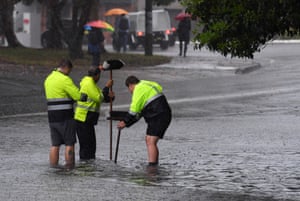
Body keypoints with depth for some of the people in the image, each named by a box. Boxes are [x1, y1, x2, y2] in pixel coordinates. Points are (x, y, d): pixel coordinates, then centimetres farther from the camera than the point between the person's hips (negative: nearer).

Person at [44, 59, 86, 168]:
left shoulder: (48, 79, 14)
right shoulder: (65, 79, -13)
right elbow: (79, 96, -15)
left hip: (52, 116, 7)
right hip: (65, 116, -7)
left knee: (55, 144, 10)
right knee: (69, 143, 0)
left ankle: (53, 167, 10)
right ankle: (70, 167, 0)